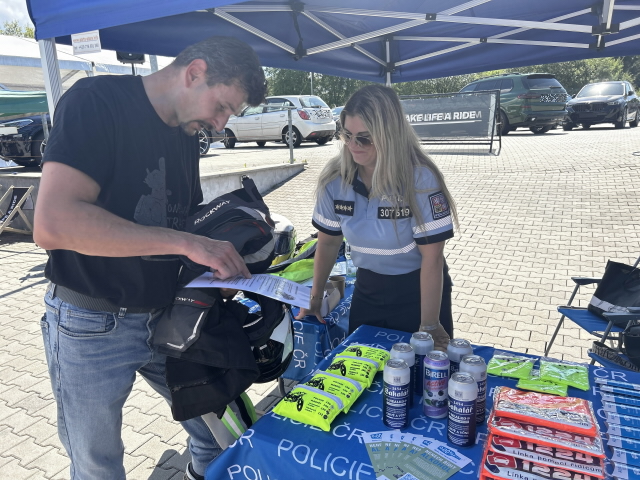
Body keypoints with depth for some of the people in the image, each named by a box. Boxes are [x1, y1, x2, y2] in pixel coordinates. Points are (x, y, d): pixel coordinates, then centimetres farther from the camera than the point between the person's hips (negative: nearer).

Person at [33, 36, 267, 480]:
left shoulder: (186, 135, 6)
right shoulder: (97, 101, -16)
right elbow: (52, 224, -29)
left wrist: (234, 256, -4)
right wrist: (186, 243, -30)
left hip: (168, 318, 6)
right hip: (93, 324, -6)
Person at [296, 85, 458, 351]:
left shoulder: (420, 179, -23)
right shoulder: (334, 179, -12)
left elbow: (432, 257, -21)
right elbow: (328, 241, 0)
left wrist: (429, 325, -20)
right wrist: (315, 297, 5)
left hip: (418, 289, -3)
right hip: (367, 286, 4)